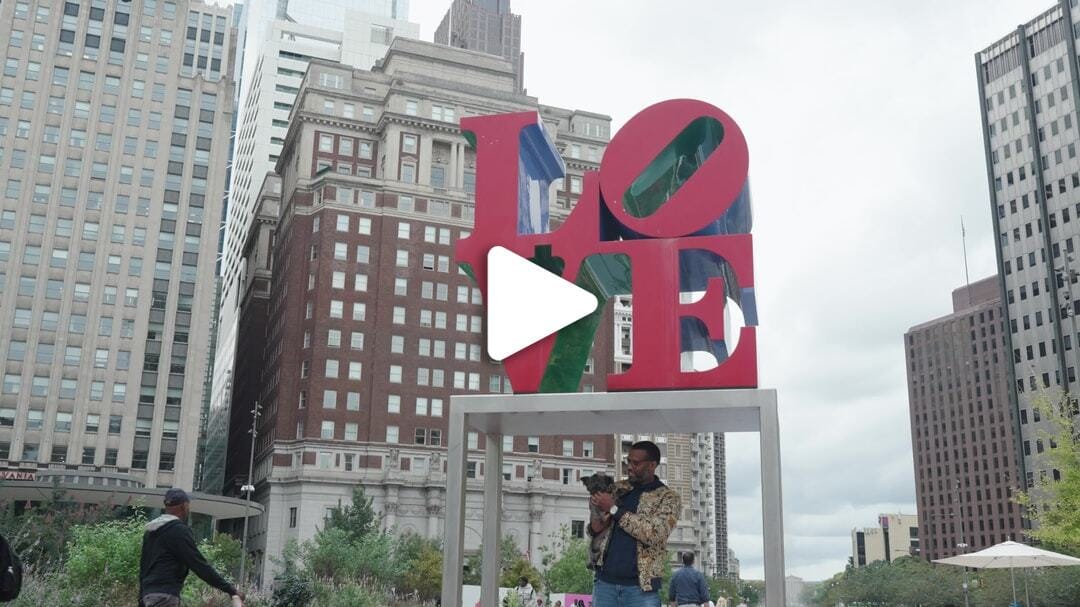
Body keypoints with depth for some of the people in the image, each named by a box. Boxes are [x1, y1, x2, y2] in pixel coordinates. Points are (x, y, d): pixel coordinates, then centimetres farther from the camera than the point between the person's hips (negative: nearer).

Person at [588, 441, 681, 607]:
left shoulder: (668, 498, -1)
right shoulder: (619, 488, 13)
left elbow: (653, 534, -17)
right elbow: (596, 526, 19)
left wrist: (614, 509, -15)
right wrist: (595, 526, -6)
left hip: (641, 588, -4)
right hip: (605, 582, 4)